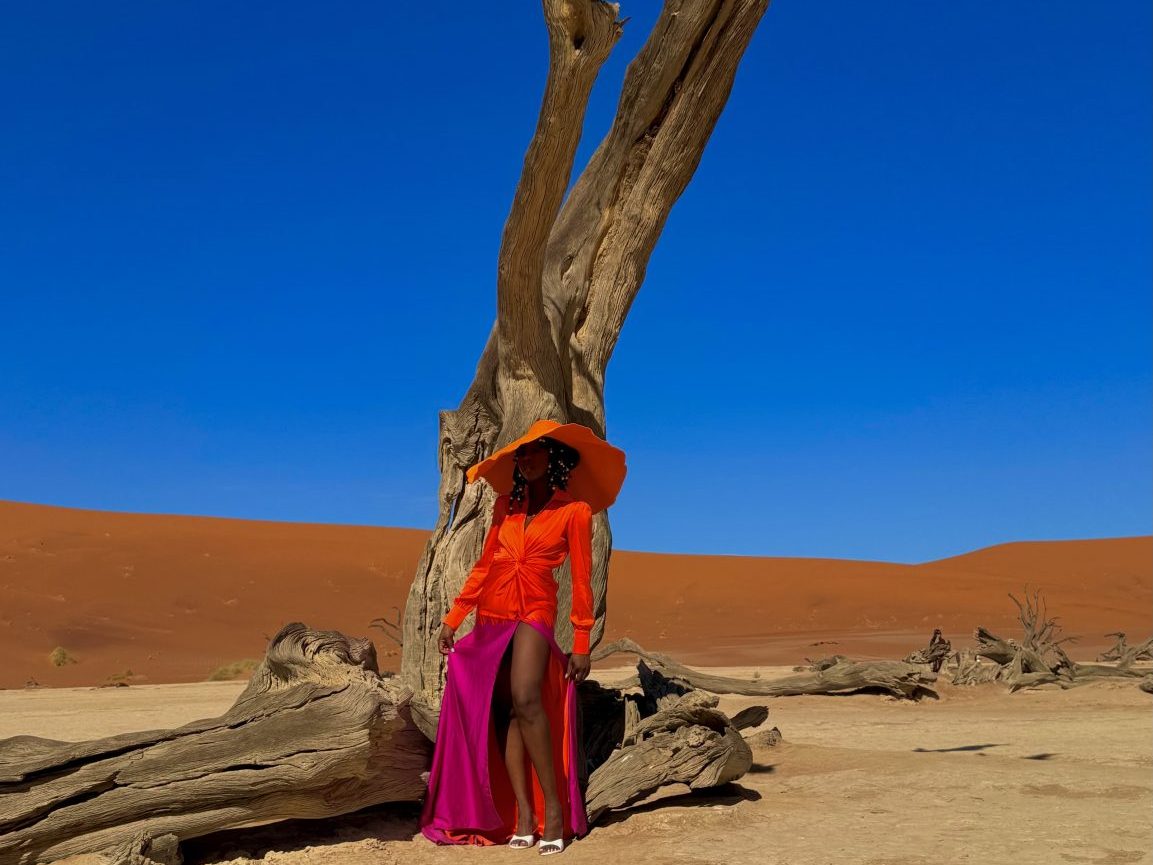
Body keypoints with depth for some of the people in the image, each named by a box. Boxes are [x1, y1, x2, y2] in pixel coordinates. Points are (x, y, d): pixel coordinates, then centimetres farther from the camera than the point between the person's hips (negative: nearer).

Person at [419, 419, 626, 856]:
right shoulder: (506, 505, 11)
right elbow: (484, 566, 13)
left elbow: (581, 579, -2)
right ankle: (523, 816, 0)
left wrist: (581, 644, -5)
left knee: (526, 700, -25)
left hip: (534, 613, -5)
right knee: (505, 712, -1)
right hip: (492, 616, 5)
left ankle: (554, 807, -17)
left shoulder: (574, 510, -2)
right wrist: (453, 618, 9)